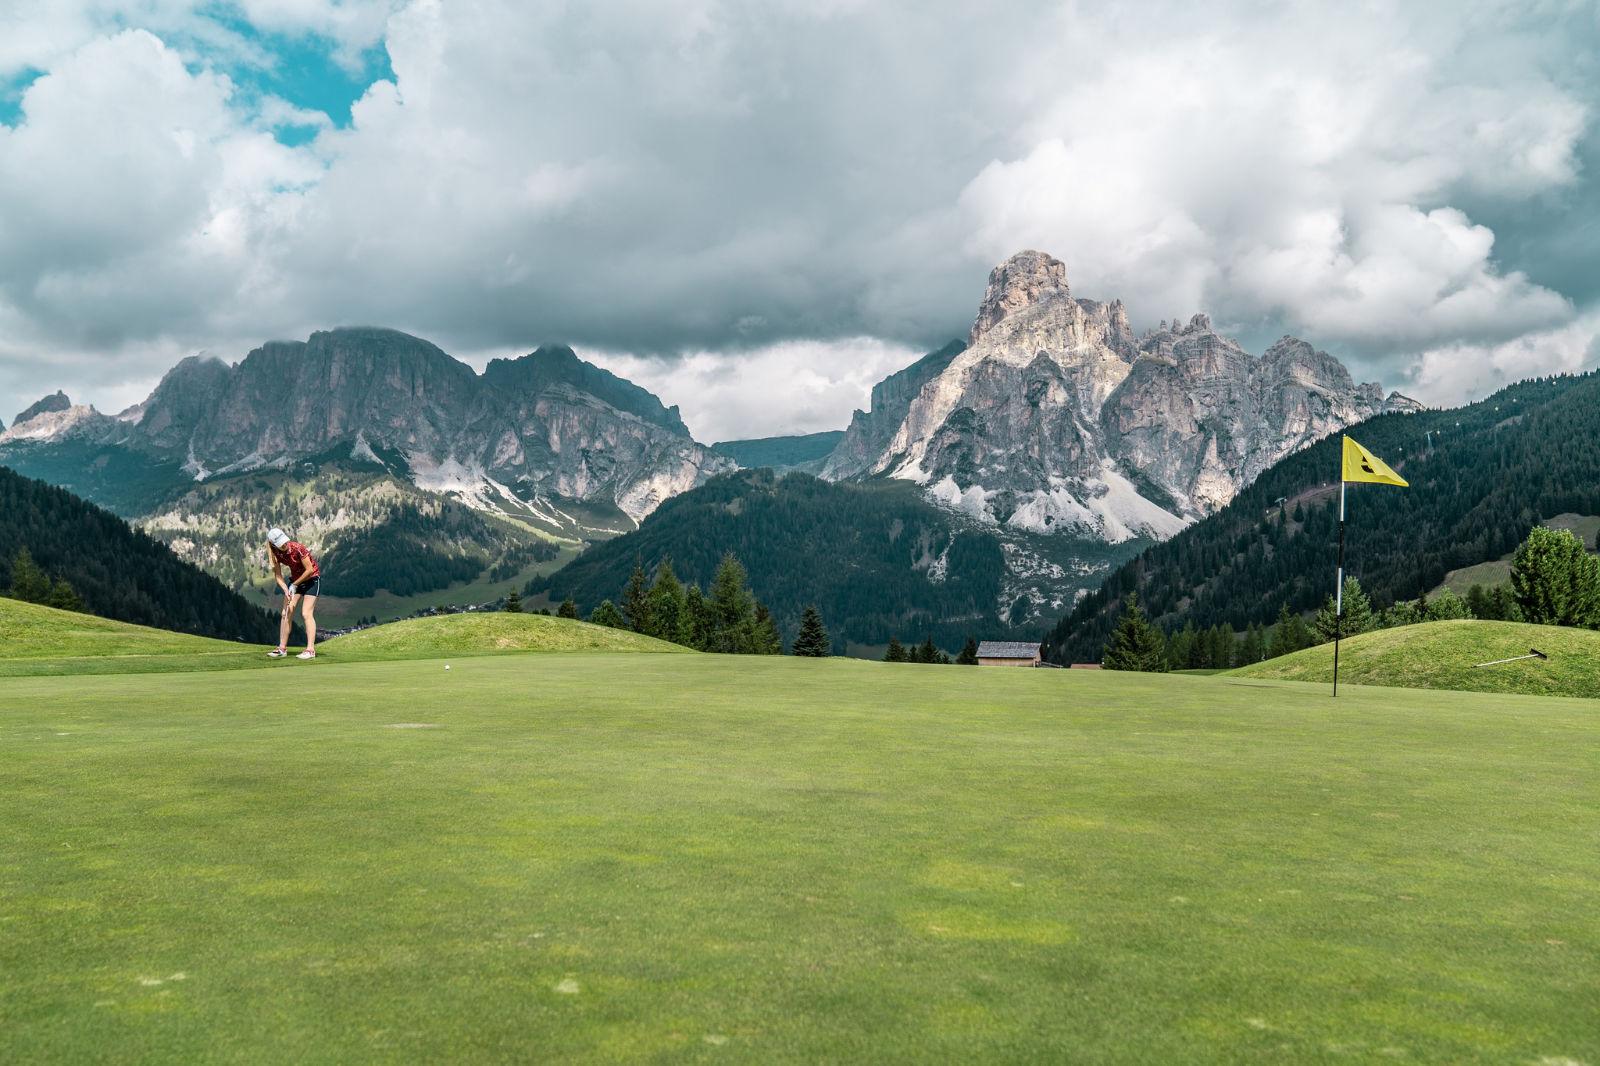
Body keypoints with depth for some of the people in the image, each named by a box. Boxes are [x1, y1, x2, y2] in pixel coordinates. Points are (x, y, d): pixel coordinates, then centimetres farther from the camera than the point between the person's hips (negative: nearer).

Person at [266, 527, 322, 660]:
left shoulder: (297, 548, -27)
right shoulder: (276, 553, -11)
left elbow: (310, 570, -22)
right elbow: (278, 575, -6)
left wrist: (294, 585, -15)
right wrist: (286, 590, -22)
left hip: (312, 578, -6)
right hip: (295, 578, 6)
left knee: (306, 613, -15)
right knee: (286, 613, 1)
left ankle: (310, 649, -17)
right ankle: (282, 648, 7)